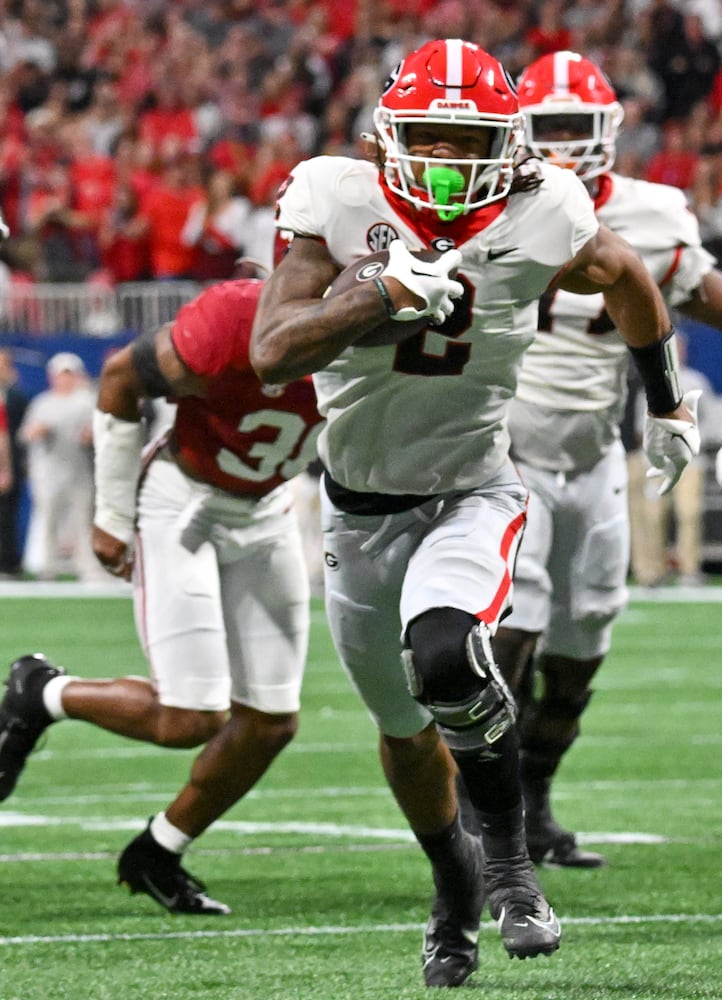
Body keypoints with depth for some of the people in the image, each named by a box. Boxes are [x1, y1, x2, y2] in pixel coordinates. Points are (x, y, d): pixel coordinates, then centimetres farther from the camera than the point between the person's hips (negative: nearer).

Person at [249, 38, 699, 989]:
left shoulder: (537, 222, -15)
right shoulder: (340, 207, -17)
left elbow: (627, 278, 8)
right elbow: (272, 352, -27)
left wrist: (667, 404, 19)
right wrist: (389, 293, -39)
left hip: (471, 492, -2)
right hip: (362, 507, 2)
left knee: (446, 660, -32)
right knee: (404, 727, 18)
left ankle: (507, 857, -8)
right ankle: (455, 888, 45)